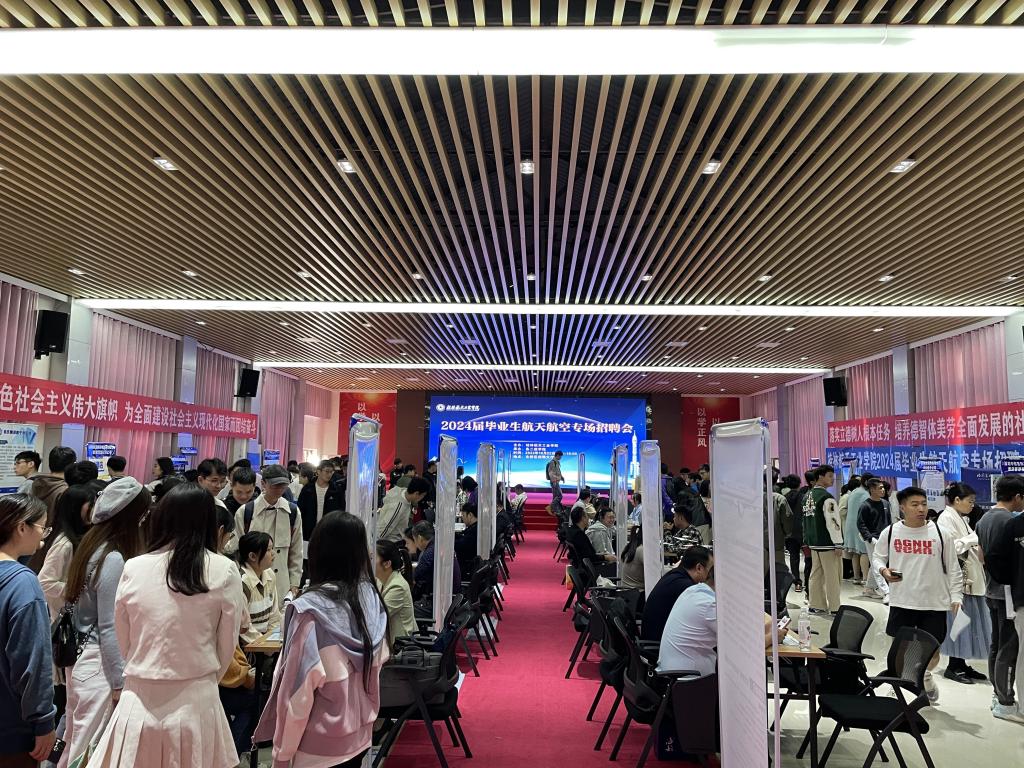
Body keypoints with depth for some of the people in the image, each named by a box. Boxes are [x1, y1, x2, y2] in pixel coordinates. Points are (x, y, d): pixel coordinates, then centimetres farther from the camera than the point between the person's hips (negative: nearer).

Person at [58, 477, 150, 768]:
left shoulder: (92, 544, 3)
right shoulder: (113, 559, -23)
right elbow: (109, 629, -20)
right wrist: (119, 684, -13)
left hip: (82, 656, 9)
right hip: (100, 666, -9)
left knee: (78, 742, 21)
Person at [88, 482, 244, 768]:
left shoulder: (133, 568, -6)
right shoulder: (225, 572, -11)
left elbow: (123, 641, 7)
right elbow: (227, 646, 0)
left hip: (139, 702, 1)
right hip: (196, 703, -1)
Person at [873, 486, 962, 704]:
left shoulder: (940, 534, -3)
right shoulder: (890, 533, -2)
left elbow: (953, 569, 3)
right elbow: (878, 557, 11)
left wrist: (956, 597, -2)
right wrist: (883, 570, -10)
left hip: (934, 603, 0)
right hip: (901, 602, 0)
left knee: (932, 651, 7)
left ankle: (925, 676, 40)